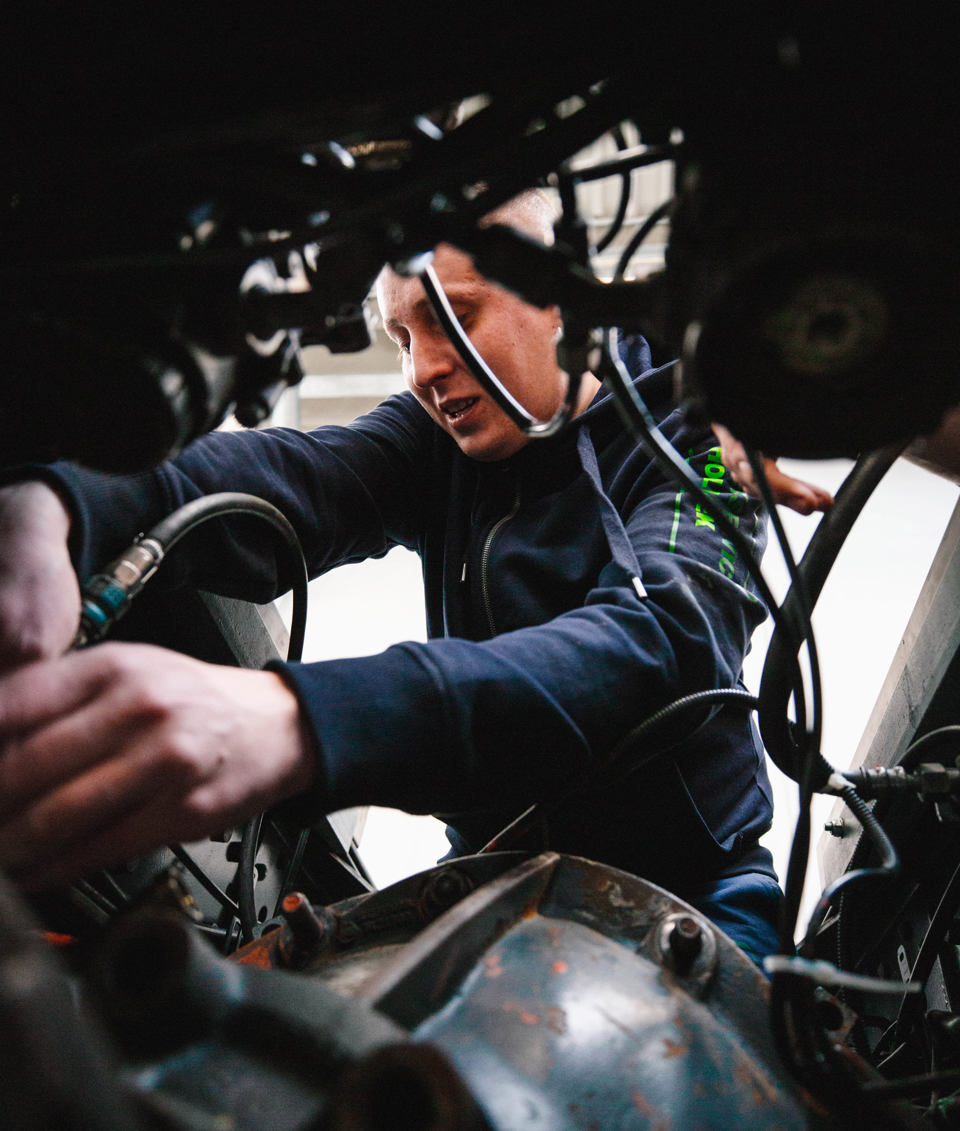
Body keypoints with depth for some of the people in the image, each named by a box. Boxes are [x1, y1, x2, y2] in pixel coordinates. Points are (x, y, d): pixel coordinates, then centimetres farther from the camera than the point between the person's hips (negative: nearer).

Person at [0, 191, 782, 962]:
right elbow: (293, 476, -19)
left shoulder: (696, 442, -11)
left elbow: (655, 637, -32)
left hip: (692, 884, -2)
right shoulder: (440, 433, 2)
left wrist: (298, 721, -50)